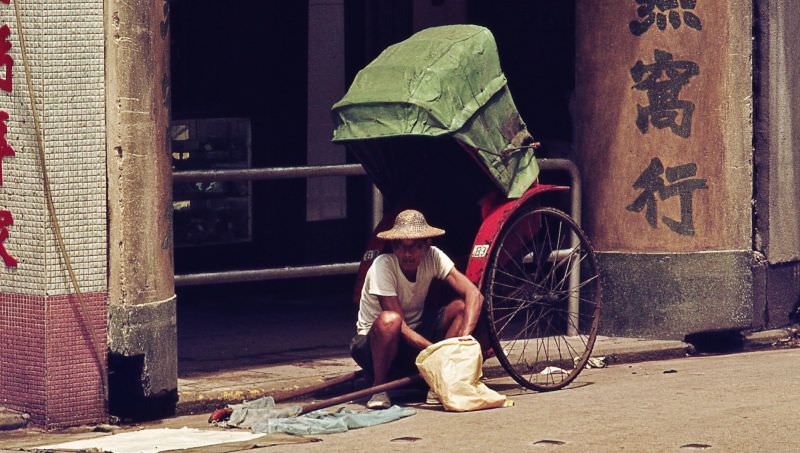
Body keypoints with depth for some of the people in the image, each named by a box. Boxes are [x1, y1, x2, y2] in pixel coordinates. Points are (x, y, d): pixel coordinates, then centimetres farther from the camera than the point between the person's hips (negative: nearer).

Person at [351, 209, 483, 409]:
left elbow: (474, 295, -21)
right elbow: (399, 325, -27)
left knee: (460, 307, -17)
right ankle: (379, 387, -18)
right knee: (389, 320, -38)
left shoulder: (433, 257, -12)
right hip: (373, 343, -4)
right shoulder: (383, 266, -24)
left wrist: (464, 340, -37)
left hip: (415, 335, 4)